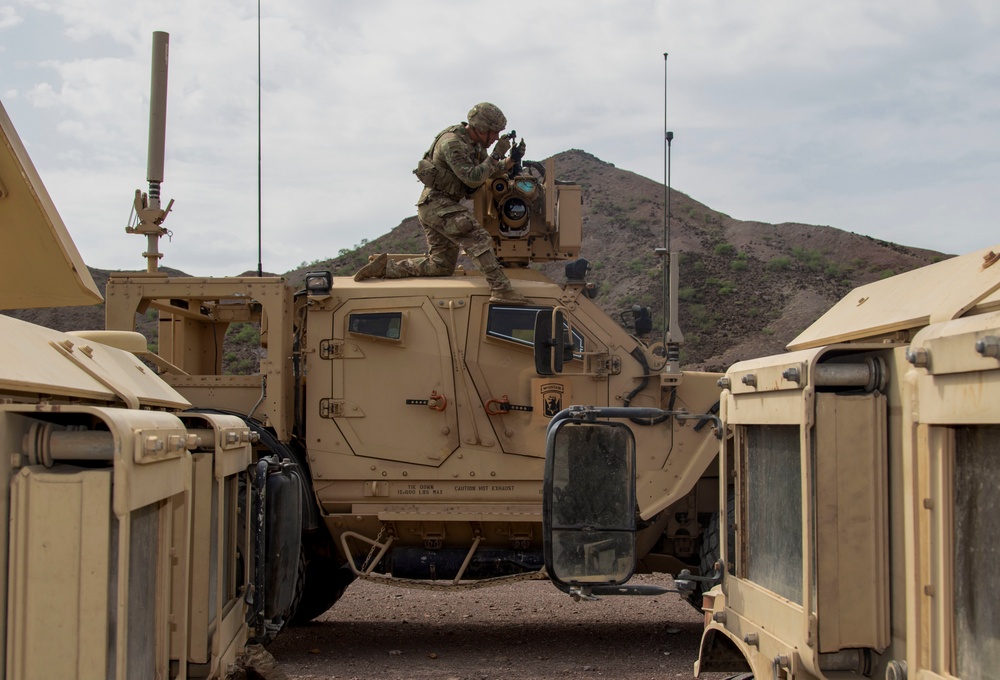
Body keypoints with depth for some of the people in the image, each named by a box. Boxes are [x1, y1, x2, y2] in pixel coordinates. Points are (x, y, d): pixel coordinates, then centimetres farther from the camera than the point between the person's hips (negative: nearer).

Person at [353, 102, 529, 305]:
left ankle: (387, 267, 12)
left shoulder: (473, 144, 12)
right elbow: (473, 178, -24)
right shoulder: (452, 143, -18)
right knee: (478, 240, -24)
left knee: (441, 266, 9)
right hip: (437, 203, -10)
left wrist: (509, 162, 1)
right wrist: (496, 155, -21)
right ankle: (501, 290, -32)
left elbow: (489, 171, 19)